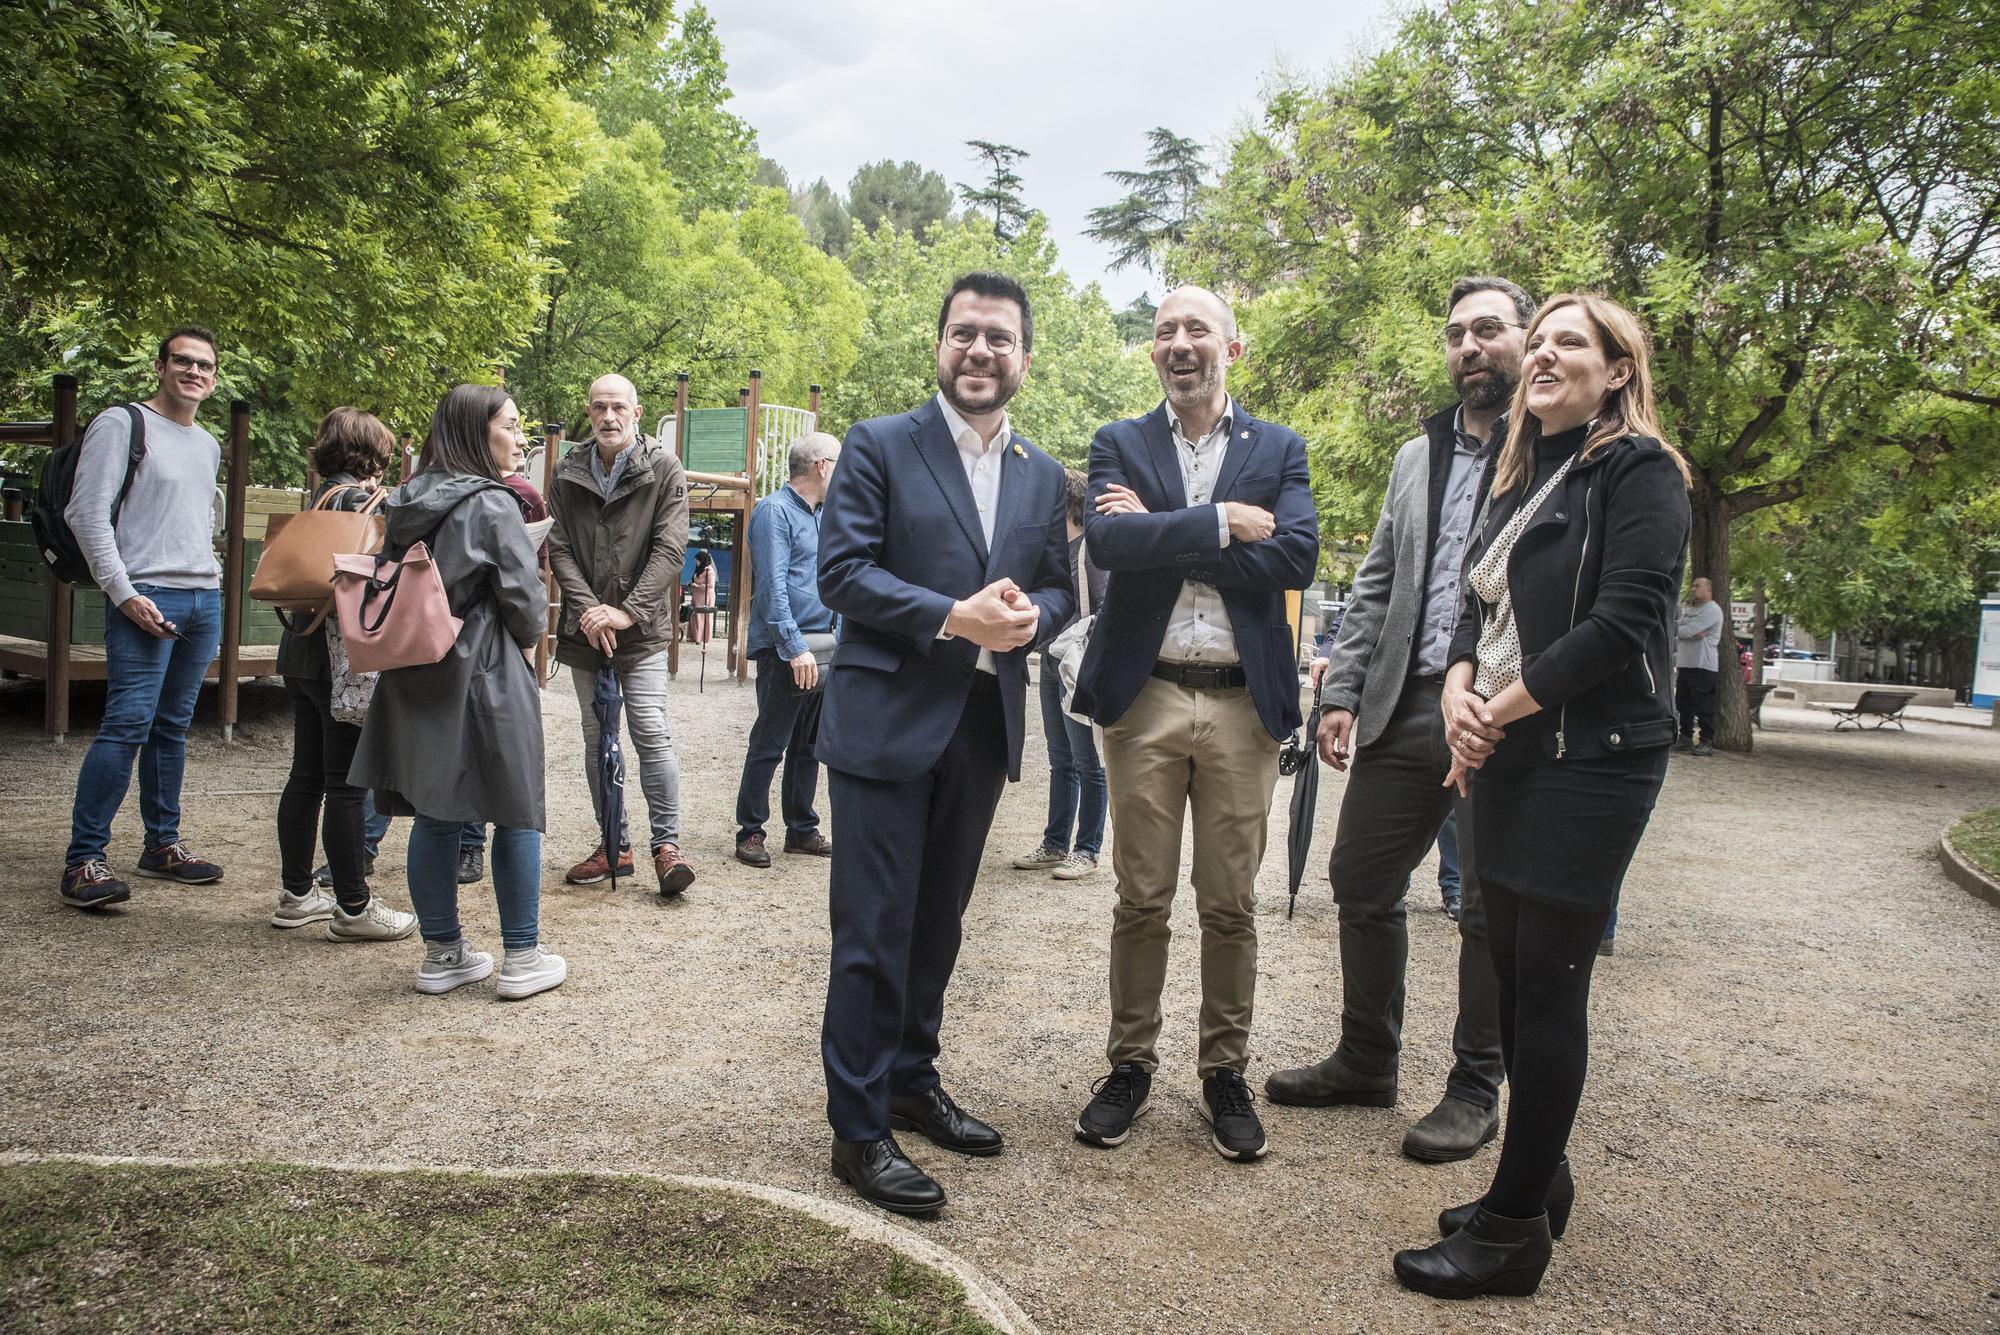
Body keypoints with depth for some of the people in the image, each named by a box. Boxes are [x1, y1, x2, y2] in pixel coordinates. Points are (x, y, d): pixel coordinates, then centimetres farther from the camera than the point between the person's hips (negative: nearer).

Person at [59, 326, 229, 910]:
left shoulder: (209, 445, 19)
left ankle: (162, 844, 18)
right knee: (128, 724, -13)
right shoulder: (120, 425, -3)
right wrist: (124, 593, -15)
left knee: (172, 726, 11)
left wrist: (211, 580, 16)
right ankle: (84, 859, -8)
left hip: (204, 600, 7)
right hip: (146, 597, -7)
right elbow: (86, 514, -9)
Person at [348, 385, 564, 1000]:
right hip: (485, 681, -7)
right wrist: (526, 637, 8)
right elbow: (527, 603, -12)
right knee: (516, 815, 4)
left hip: (416, 680, 7)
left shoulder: (403, 503, 7)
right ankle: (521, 960, 11)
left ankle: (442, 953, 21)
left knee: (433, 815, 11)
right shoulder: (491, 504, -13)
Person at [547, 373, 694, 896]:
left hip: (642, 628, -4)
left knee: (651, 734, -12)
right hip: (585, 630, 4)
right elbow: (559, 548, 2)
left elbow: (669, 548, -10)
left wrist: (627, 612, -16)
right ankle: (615, 845, 21)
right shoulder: (568, 472, 5)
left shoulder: (664, 469, -4)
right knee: (596, 739, 10)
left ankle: (667, 844, -2)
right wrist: (587, 609, -13)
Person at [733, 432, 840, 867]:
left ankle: (802, 830, 22)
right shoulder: (774, 511, -10)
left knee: (808, 745, 13)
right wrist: (795, 647, -22)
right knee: (769, 745, -3)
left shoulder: (821, 516, 17)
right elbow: (772, 587, -18)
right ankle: (750, 832, 6)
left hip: (816, 649, 9)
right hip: (784, 650, -9)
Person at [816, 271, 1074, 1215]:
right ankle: (860, 1130, 11)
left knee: (937, 922, 17)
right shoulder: (878, 446, -3)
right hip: (887, 723, -5)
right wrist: (953, 617, -21)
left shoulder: (1043, 476, 12)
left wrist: (1030, 616, -10)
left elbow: (1059, 587, 14)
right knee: (874, 932, 0)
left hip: (984, 729, 6)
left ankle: (913, 1083, 34)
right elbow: (842, 571, -11)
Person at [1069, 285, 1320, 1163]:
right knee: (1141, 900, 7)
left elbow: (1295, 559, -10)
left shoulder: (1279, 450, 8)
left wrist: (1161, 532, -11)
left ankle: (1225, 1072, 23)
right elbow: (1108, 541, -13)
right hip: (1144, 698, 0)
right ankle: (1130, 1066, 22)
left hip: (1241, 702, 1)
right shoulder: (1119, 445, 7)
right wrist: (1221, 522, -13)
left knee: (1231, 906, 8)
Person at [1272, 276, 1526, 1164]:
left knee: (1490, 910, 6)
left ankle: (1475, 1091, 22)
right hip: (1406, 708, 6)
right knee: (1361, 881, 10)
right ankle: (1366, 1060, 28)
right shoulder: (1415, 458, 17)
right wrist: (1342, 691, 7)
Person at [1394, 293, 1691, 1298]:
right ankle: (1542, 1179, 27)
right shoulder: (1523, 479, 17)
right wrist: (1459, 688, -6)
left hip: (1589, 761, -8)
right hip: (1505, 759, 8)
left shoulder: (1638, 471, -7)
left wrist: (1502, 710, -13)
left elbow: (1624, 621, -18)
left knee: (1549, 986, -3)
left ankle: (1515, 1229, 7)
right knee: (1514, 975, 12)